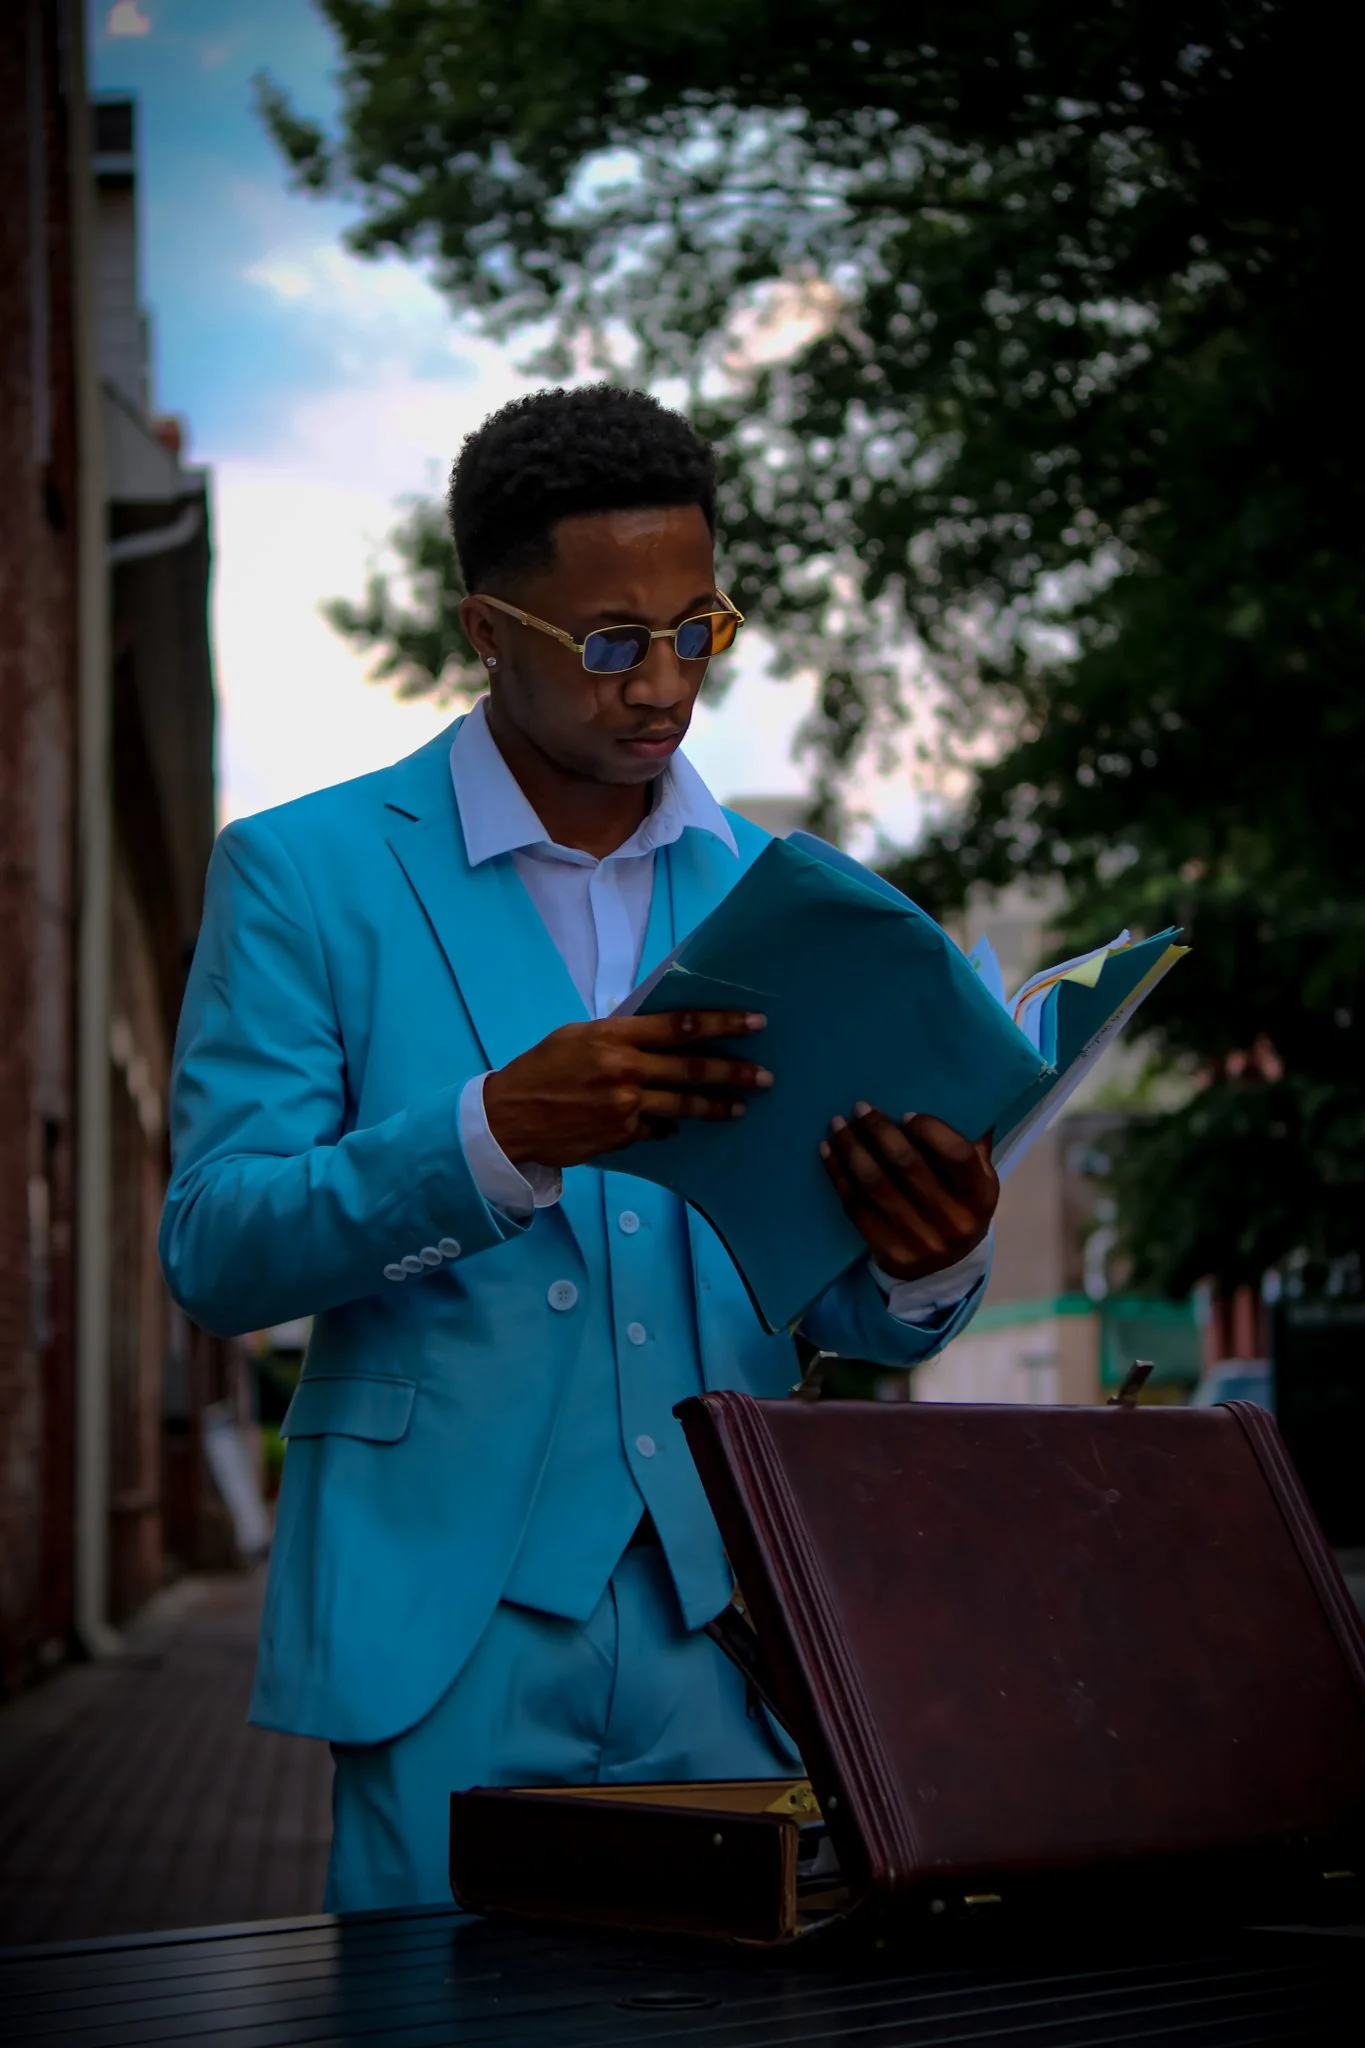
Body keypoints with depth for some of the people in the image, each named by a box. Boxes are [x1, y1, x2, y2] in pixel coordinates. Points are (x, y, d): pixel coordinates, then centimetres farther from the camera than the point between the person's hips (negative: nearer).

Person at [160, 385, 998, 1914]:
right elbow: (213, 1252, -8)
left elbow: (846, 1315, 11)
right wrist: (500, 1134, -23)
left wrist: (926, 1264, -14)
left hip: (729, 1628, 3)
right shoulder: (303, 873, 0)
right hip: (450, 1629, -3)